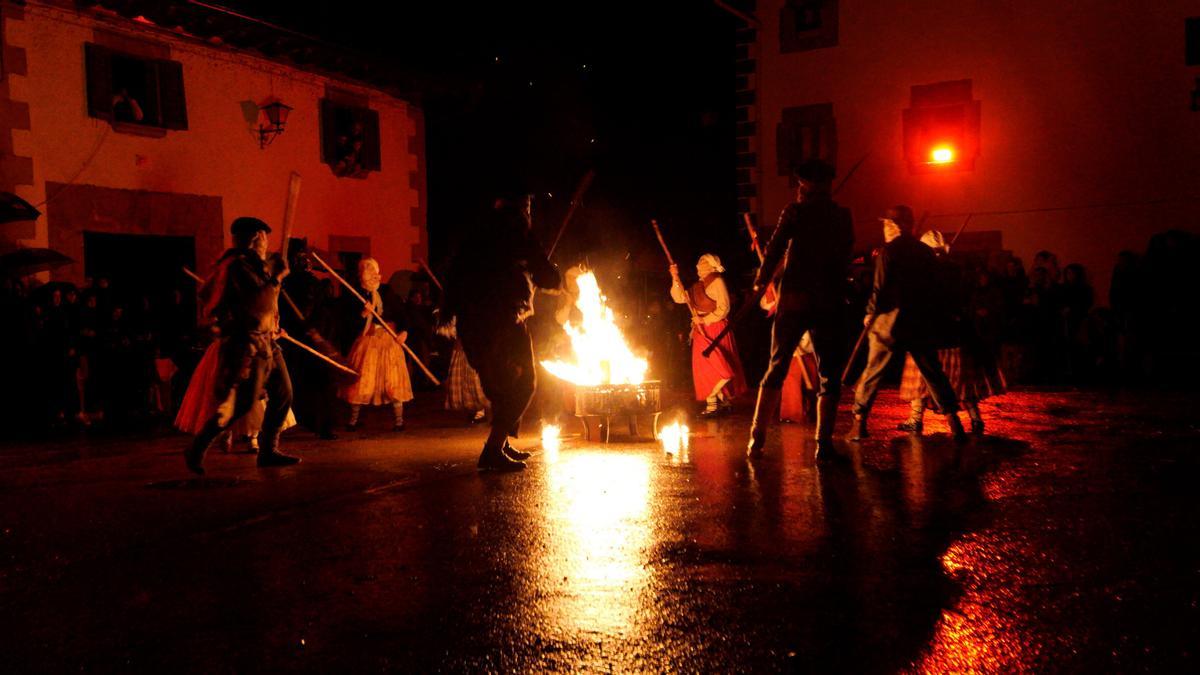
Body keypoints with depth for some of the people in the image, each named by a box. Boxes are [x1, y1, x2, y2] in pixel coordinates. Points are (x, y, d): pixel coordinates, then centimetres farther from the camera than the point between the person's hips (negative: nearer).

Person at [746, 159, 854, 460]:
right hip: (830, 303, 1)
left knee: (776, 369, 9)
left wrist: (761, 281, 6)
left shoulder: (796, 211, 0)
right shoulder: (843, 215, 9)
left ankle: (757, 438, 7)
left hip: (794, 300, -1)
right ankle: (823, 443, -3)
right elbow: (845, 256, 17)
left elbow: (775, 248, -5)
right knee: (828, 376, 5)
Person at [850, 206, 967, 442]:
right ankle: (952, 420, 6)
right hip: (922, 324, 4)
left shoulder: (889, 251, -8)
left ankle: (859, 421, 4)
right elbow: (935, 288, 10)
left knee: (872, 372, 5)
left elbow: (880, 288, -12)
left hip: (890, 322, -4)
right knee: (933, 373, 12)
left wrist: (870, 313, 2)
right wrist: (937, 320, 20)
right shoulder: (926, 252, 7)